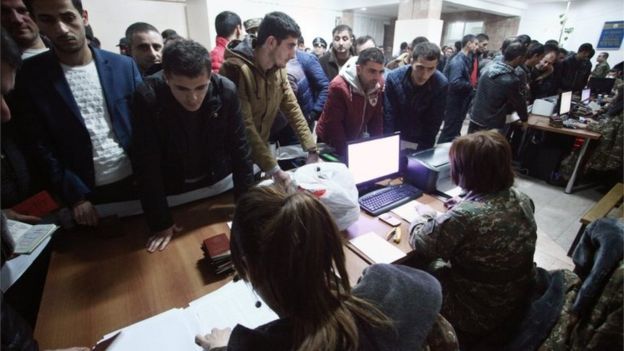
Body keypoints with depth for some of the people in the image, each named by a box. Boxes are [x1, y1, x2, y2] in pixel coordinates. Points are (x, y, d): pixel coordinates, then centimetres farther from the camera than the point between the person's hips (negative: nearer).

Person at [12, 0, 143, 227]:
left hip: (135, 179, 0)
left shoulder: (123, 66, -2)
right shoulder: (29, 76, -3)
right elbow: (41, 146, -2)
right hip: (88, 190, 0)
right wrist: (74, 195, -7)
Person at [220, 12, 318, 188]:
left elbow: (292, 108, -2)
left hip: (261, 149, 6)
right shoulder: (235, 69, -25)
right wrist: (273, 169, -32)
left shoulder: (278, 68, -2)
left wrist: (312, 150, -10)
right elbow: (244, 127, -30)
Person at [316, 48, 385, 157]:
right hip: (330, 143, -4)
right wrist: (346, 155, -22)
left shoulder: (379, 84, -11)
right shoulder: (339, 86, -27)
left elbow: (377, 119, -4)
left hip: (356, 140, 4)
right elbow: (333, 126, -24)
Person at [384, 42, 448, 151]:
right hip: (395, 138, 0)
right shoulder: (393, 78, -21)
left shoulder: (441, 84, -20)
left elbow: (433, 122, -14)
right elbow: (388, 117, -16)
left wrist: (422, 151, -17)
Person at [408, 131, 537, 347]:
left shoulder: (463, 217, -35)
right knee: (437, 269, 23)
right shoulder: (523, 201, -10)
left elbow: (420, 245, -21)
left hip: (477, 318, -7)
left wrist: (425, 216, -5)